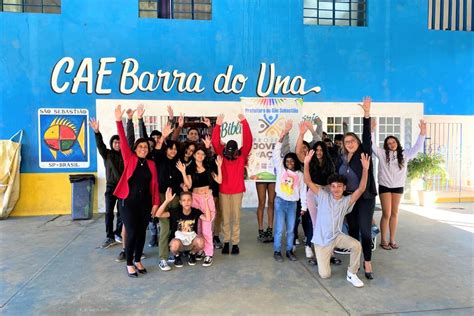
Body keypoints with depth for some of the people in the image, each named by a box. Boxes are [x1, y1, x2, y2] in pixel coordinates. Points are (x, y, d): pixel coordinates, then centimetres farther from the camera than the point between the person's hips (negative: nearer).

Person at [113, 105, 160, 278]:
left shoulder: (151, 164, 6)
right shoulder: (129, 159, -1)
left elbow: (154, 184, 6)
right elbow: (123, 141, -12)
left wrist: (156, 202, 1)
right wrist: (119, 121, -20)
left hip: (145, 202, 3)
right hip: (129, 201, -3)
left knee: (142, 232, 10)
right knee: (132, 233, -3)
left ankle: (138, 261, 26)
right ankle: (129, 264, 13)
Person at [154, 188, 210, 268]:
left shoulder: (196, 212, -7)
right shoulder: (176, 212, -11)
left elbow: (208, 219, -25)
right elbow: (158, 215, -22)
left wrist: (206, 202, -27)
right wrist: (167, 201, -32)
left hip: (191, 239, 1)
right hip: (178, 239, -1)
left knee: (200, 242, -32)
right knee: (175, 244, -37)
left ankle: (192, 254, 5)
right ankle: (177, 256, 2)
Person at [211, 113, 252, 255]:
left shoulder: (242, 155, -3)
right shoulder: (222, 154, -2)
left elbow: (248, 141, -14)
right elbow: (215, 142, -13)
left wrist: (244, 122, -22)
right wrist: (218, 125, -24)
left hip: (237, 191, 0)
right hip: (223, 191, 1)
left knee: (236, 218, 6)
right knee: (225, 218, 9)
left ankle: (235, 243, 15)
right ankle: (226, 242, 19)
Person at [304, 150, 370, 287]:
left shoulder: (347, 201, -5)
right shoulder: (323, 196, -7)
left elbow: (361, 189, -18)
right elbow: (308, 182, -13)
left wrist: (365, 169, -27)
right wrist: (306, 164, -26)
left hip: (337, 236, 1)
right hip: (321, 240, -1)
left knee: (356, 245, -29)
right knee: (325, 275, -5)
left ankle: (351, 274, -4)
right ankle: (328, 253, 30)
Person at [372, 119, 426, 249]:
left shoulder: (404, 154, 5)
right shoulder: (382, 153, -4)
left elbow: (417, 148, 1)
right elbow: (371, 145, -13)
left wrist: (422, 134, -11)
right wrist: (371, 131, -24)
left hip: (398, 187, 3)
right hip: (384, 186, -3)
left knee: (394, 214, 9)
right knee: (386, 214, -4)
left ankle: (392, 240, 17)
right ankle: (383, 240, 8)